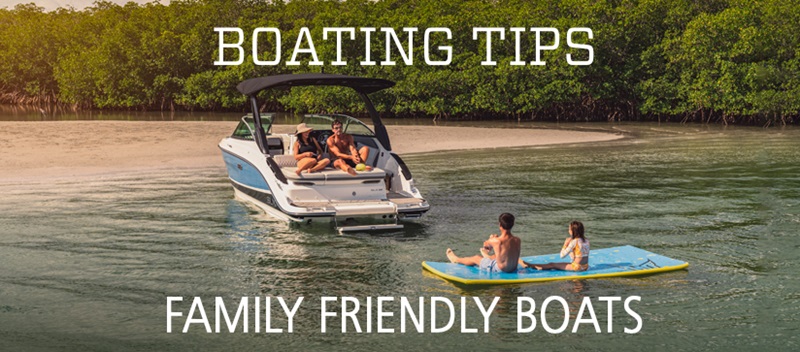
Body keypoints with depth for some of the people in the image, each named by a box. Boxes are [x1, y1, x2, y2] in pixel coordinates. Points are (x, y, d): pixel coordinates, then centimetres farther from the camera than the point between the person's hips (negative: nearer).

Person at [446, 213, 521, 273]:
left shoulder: (496, 241, -26)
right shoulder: (518, 240, -15)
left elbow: (485, 244, -3)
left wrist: (491, 239, 21)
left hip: (499, 269, -5)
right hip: (513, 268, 5)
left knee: (476, 258, 22)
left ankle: (456, 259, 52)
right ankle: (488, 257, 78)